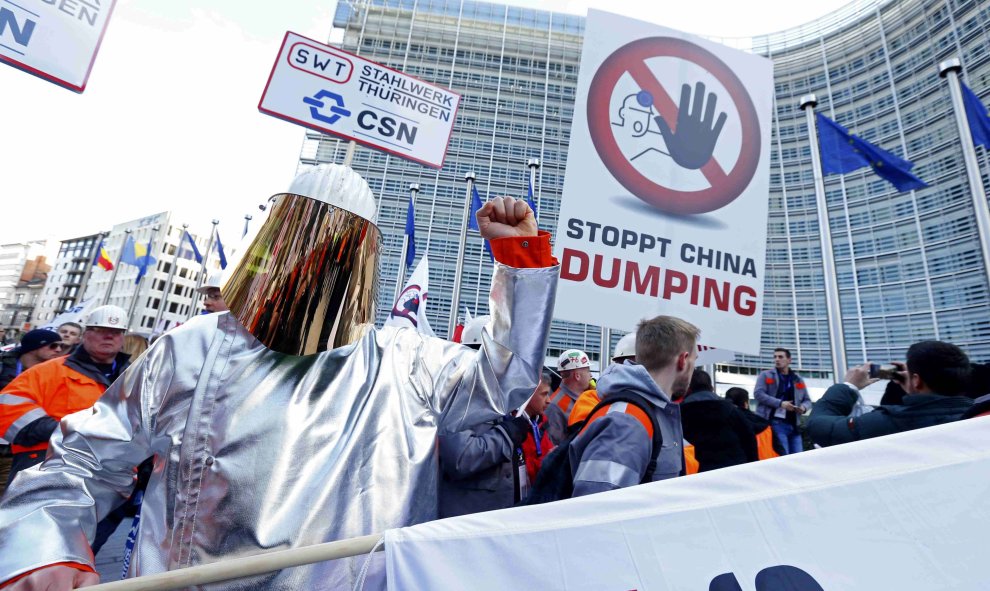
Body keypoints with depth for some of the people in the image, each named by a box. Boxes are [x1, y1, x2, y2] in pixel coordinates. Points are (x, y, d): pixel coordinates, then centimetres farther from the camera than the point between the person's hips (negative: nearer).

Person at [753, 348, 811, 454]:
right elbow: (758, 393, -7)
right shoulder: (765, 375, 6)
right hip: (775, 423, -5)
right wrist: (780, 403, -16)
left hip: (794, 424, 5)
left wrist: (803, 407, -3)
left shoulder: (798, 379, 18)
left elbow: (807, 400, 21)